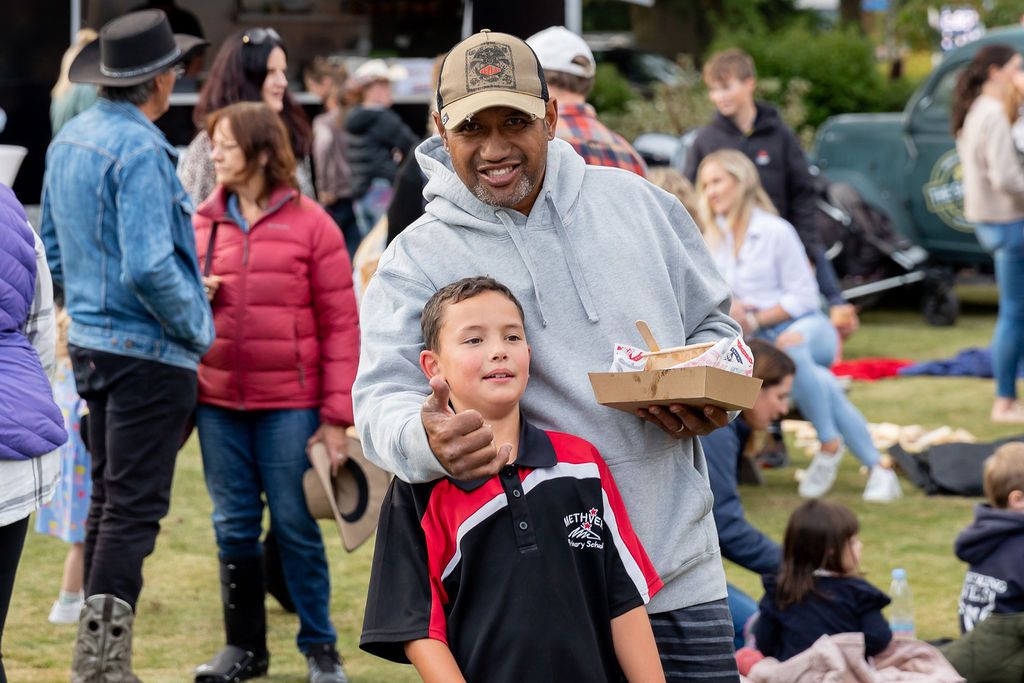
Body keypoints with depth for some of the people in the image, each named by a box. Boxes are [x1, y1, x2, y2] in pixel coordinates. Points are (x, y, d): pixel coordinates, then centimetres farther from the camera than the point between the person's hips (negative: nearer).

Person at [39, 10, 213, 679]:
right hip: (148, 350, -9)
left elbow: (55, 251, 18)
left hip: (89, 342, 9)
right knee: (135, 505, -6)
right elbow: (149, 267, -25)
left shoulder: (69, 140, 9)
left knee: (109, 496, 17)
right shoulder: (140, 150, -19)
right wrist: (198, 328, -12)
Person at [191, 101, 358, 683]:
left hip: (290, 405, -4)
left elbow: (341, 324, -4)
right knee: (234, 528, 9)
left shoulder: (310, 225, -4)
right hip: (218, 403, 4)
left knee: (297, 527, 2)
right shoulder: (202, 224, 8)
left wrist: (336, 416, -9)